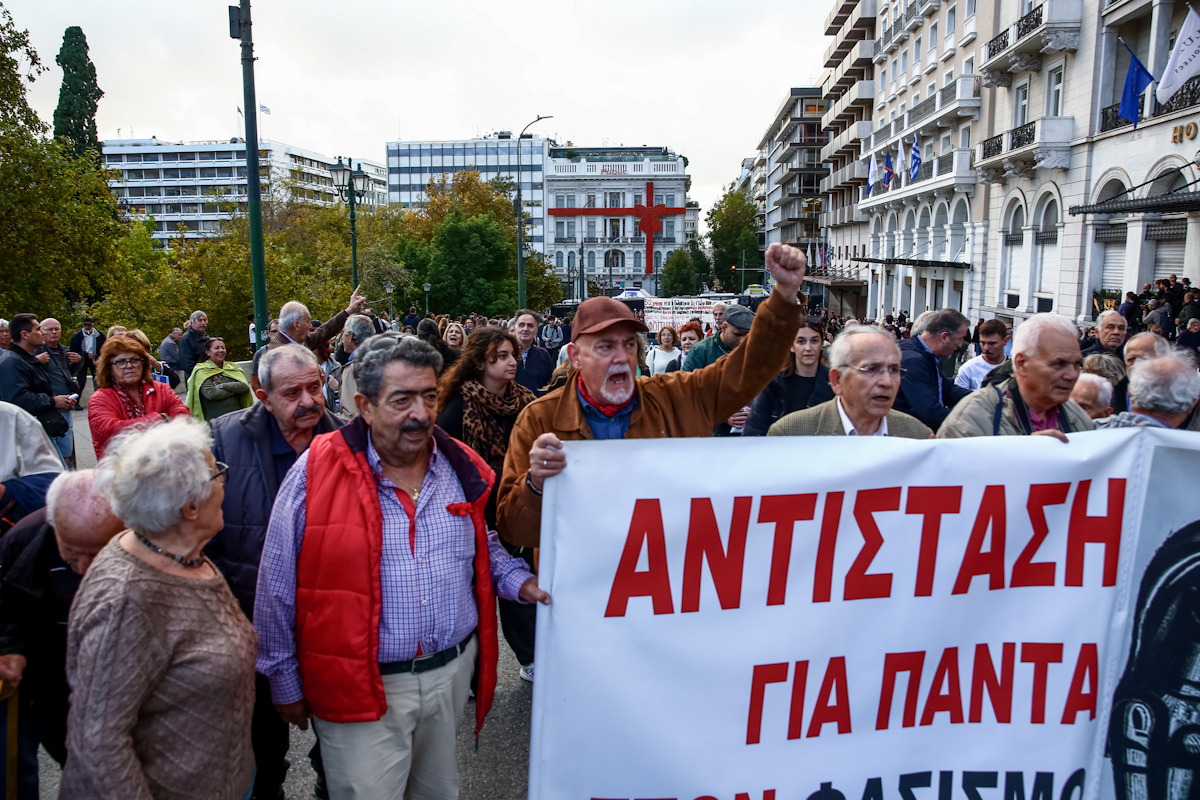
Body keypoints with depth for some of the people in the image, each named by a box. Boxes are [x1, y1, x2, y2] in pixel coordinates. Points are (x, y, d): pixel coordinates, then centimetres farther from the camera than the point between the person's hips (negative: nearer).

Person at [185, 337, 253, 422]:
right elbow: (210, 394, -16)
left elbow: (245, 386, -5)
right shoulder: (202, 371, -2)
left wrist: (221, 386, -12)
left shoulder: (233, 367, 10)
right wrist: (234, 389, -7)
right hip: (213, 420, -4)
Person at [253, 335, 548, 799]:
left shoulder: (462, 468, -1)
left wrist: (518, 581, -2)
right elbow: (278, 590, -5)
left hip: (453, 672, 4)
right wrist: (285, 681, 1)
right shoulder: (316, 473, -13)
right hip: (357, 687, -4)